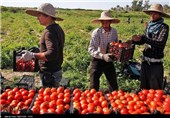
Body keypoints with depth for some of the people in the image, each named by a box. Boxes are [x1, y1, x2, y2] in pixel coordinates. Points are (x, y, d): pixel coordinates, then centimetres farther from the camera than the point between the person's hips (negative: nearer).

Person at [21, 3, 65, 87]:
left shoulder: (50, 32, -21)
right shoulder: (58, 28, 10)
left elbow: (52, 54, -32)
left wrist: (33, 55, -27)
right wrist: (39, 51, 19)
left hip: (49, 74, -10)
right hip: (56, 70, 10)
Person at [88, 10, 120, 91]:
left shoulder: (114, 31, -4)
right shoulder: (96, 32, -18)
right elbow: (91, 49, -23)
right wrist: (102, 56, -36)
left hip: (109, 61, 4)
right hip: (97, 61, -4)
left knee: (114, 86, 14)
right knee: (94, 87, 5)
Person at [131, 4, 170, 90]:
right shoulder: (149, 26, 8)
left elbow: (160, 43, -22)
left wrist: (143, 38, -27)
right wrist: (135, 40, -6)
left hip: (156, 63, -6)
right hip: (145, 61, 6)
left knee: (155, 89, 4)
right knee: (144, 87, 18)